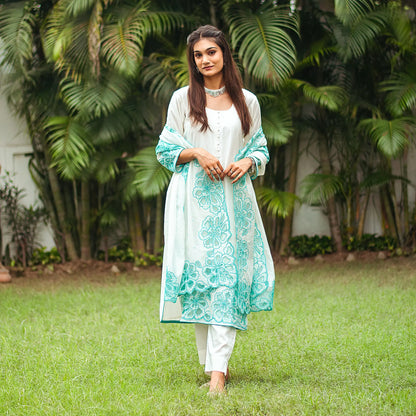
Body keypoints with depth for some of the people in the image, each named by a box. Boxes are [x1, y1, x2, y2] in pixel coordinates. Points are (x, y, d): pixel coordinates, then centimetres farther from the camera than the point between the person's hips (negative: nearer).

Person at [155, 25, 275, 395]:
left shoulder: (247, 101, 10)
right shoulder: (183, 98, 6)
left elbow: (260, 147, 16)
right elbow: (166, 149, 6)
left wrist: (247, 162, -6)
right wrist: (196, 153, -12)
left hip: (233, 197, 1)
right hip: (194, 198, 0)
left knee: (228, 279, -8)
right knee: (198, 276, -1)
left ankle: (218, 370, -11)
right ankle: (210, 362, 12)